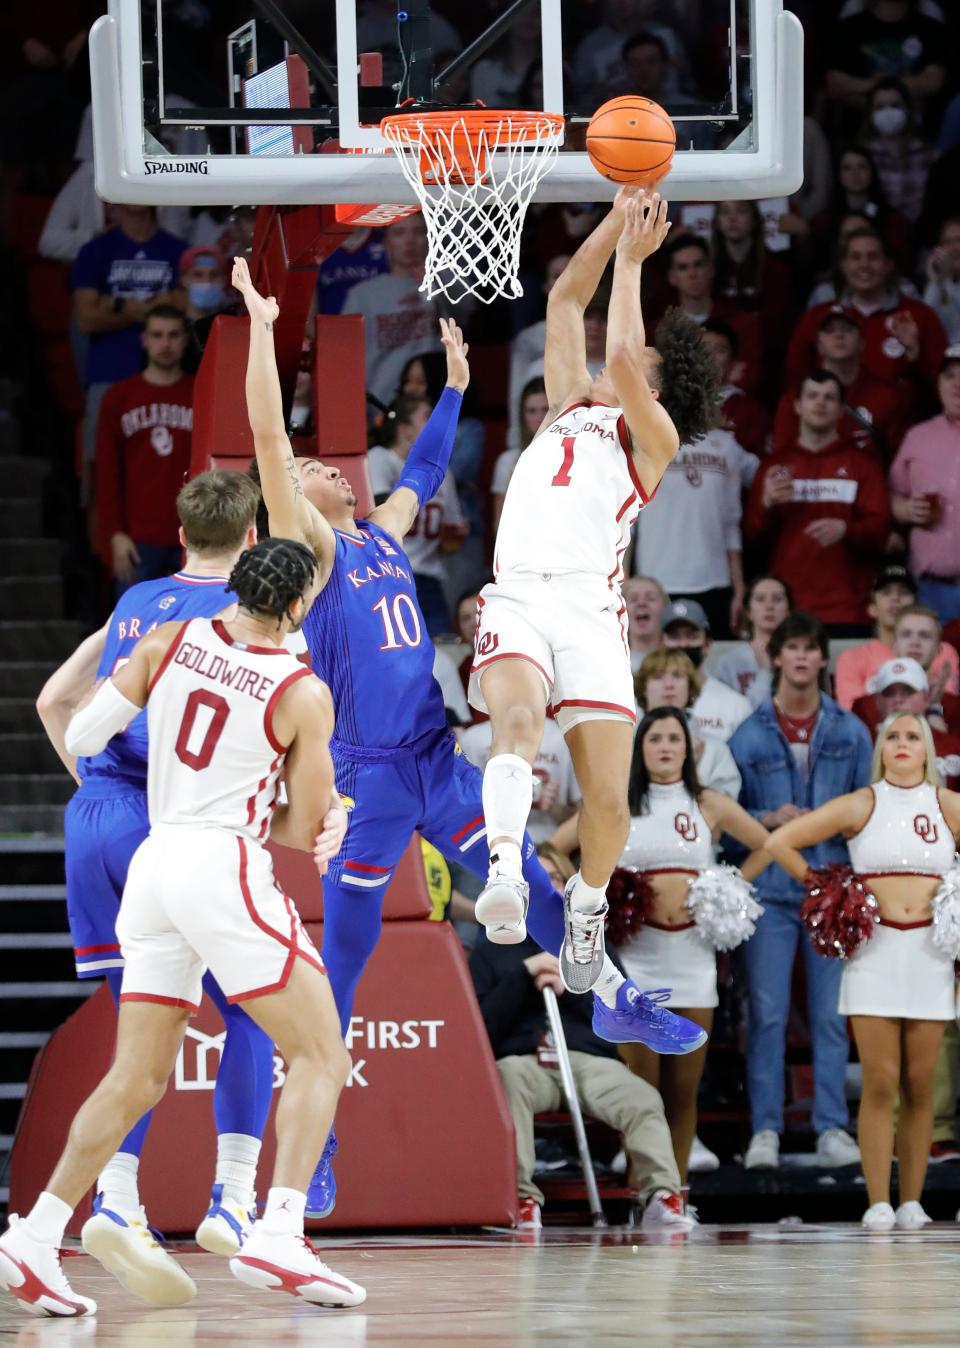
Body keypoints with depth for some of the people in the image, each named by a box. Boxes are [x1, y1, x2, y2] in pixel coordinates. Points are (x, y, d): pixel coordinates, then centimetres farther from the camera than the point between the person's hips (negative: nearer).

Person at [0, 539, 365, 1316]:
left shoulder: (171, 640, 6)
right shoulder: (304, 693, -4)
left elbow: (81, 738, 9)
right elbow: (306, 829, 0)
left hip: (153, 861, 6)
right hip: (224, 865, -6)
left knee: (138, 1077, 13)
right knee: (320, 1055, 0)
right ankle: (278, 1238, -16)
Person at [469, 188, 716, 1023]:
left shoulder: (653, 436, 12)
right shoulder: (572, 405, 26)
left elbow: (621, 362, -4)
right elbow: (566, 302, 26)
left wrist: (632, 261, 7)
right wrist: (618, 222, 20)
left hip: (591, 615, -3)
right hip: (518, 602, 3)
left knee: (608, 799, -8)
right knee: (518, 720, -30)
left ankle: (588, 898, 21)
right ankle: (505, 874, -45)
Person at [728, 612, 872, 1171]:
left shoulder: (851, 732, 8)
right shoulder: (749, 736, 4)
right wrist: (768, 820, -13)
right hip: (770, 888, -1)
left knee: (831, 1014, 2)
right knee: (767, 1014, -3)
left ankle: (832, 1127, 6)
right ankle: (765, 1130, 1)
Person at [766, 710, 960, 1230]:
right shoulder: (861, 805, 4)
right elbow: (779, 842, 5)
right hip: (874, 949, -1)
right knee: (880, 1082, -7)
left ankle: (912, 1202, 7)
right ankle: (878, 1203, -5)